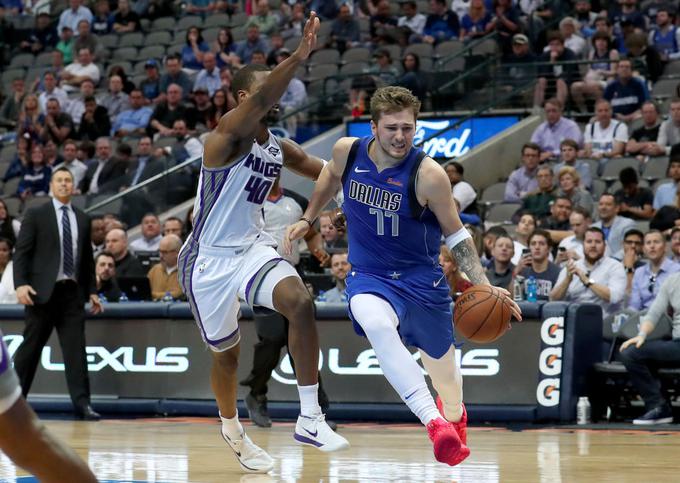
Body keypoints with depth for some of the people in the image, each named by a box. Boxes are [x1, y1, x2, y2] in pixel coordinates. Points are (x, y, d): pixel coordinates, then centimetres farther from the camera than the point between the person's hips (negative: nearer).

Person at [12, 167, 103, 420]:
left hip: (72, 292, 3)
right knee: (30, 347, 3)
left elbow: (87, 259, 18)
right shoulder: (36, 214, 2)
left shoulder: (82, 219, 14)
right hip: (43, 291, -3)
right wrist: (21, 284, -15)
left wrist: (92, 291, 12)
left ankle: (82, 403, -7)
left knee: (76, 348, -4)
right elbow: (21, 252, -3)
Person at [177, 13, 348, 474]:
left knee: (301, 303, -23)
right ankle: (232, 428, 41)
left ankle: (310, 419, -19)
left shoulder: (279, 147, 4)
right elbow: (262, 99, -37)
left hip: (253, 245, 5)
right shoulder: (228, 135, -18)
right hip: (209, 258, -5)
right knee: (226, 353, 11)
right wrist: (299, 57, -49)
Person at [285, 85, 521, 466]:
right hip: (370, 277, 0)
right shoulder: (348, 151, -11)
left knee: (443, 366, 18)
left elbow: (456, 235, -9)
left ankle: (454, 414, 56)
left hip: (421, 279, 0)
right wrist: (308, 220, 17)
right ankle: (434, 423, -44)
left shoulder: (429, 175, -20)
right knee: (377, 325, -36)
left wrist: (483, 286, -18)